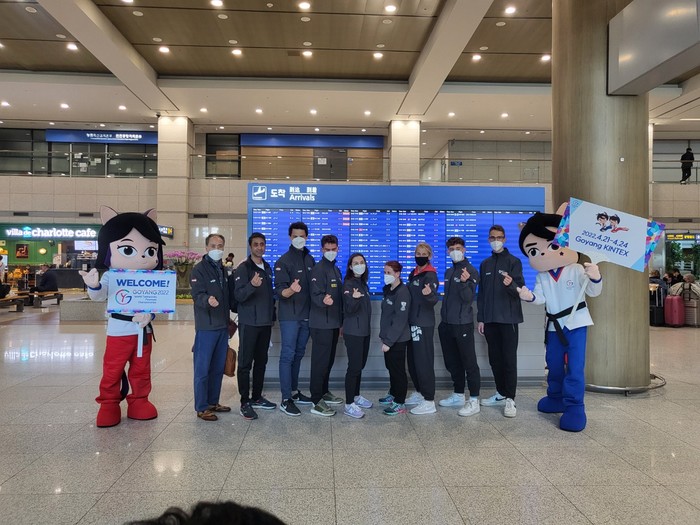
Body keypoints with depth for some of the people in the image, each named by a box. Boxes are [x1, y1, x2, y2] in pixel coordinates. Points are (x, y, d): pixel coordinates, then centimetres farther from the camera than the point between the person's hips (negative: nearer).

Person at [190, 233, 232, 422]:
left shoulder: (223, 270, 15)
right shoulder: (199, 269, -7)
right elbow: (197, 295, -18)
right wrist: (207, 300, -39)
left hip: (223, 326, 7)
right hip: (206, 327, -7)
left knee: (218, 367, 14)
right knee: (203, 368, -1)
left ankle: (213, 402, 26)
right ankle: (202, 408, 7)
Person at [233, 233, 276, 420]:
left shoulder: (267, 268, 14)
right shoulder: (243, 268, -7)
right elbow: (238, 295, -17)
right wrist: (251, 285, -35)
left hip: (265, 322, 7)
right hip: (249, 323, -6)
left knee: (261, 361, 12)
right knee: (245, 363, -2)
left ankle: (256, 397, 23)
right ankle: (245, 402, 4)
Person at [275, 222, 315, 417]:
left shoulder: (310, 260, 10)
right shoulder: (283, 261, -9)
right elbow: (279, 291, -16)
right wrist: (290, 290, -36)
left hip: (306, 316, 6)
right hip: (290, 317, -6)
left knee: (298, 355, 15)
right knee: (288, 355, -4)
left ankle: (294, 392, 27)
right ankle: (286, 400, 1)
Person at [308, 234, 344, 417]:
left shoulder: (336, 269, 16)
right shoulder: (319, 269, -11)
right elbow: (316, 295, -20)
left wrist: (340, 322, 20)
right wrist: (324, 300, -43)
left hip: (333, 323, 9)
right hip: (321, 324, -9)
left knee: (329, 360, 16)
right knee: (320, 361, -7)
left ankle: (324, 392, 30)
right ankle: (316, 402, -3)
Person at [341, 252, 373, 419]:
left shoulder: (363, 284, 11)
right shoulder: (348, 284, -12)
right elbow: (349, 310, -20)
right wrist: (354, 299, -38)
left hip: (364, 330, 8)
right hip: (353, 332, -8)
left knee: (360, 365, 14)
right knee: (354, 366, -9)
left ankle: (356, 396, 27)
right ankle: (349, 404, -4)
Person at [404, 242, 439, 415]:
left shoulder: (430, 275, -11)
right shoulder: (413, 273, 13)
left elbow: (433, 300, -24)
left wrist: (429, 294, -43)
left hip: (424, 324, -8)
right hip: (412, 322, 8)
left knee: (423, 361, -7)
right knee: (412, 359, 14)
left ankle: (429, 401, -2)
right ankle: (419, 393, 28)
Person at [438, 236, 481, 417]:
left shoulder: (471, 270, -8)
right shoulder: (448, 272, 14)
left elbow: (468, 298, -16)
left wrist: (465, 282, -34)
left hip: (463, 324, -8)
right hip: (447, 324, 8)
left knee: (469, 363, -2)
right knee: (452, 362, 14)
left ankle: (474, 401, 5)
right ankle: (458, 395, 27)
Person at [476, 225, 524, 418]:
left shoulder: (514, 261, -1)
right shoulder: (485, 264, 13)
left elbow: (521, 289, -9)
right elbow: (481, 293, 13)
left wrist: (511, 284, -32)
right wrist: (480, 318, 8)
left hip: (508, 318, -5)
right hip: (490, 319, 5)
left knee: (509, 359, -3)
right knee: (495, 359, 10)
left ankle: (510, 399, 2)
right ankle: (501, 393, 22)